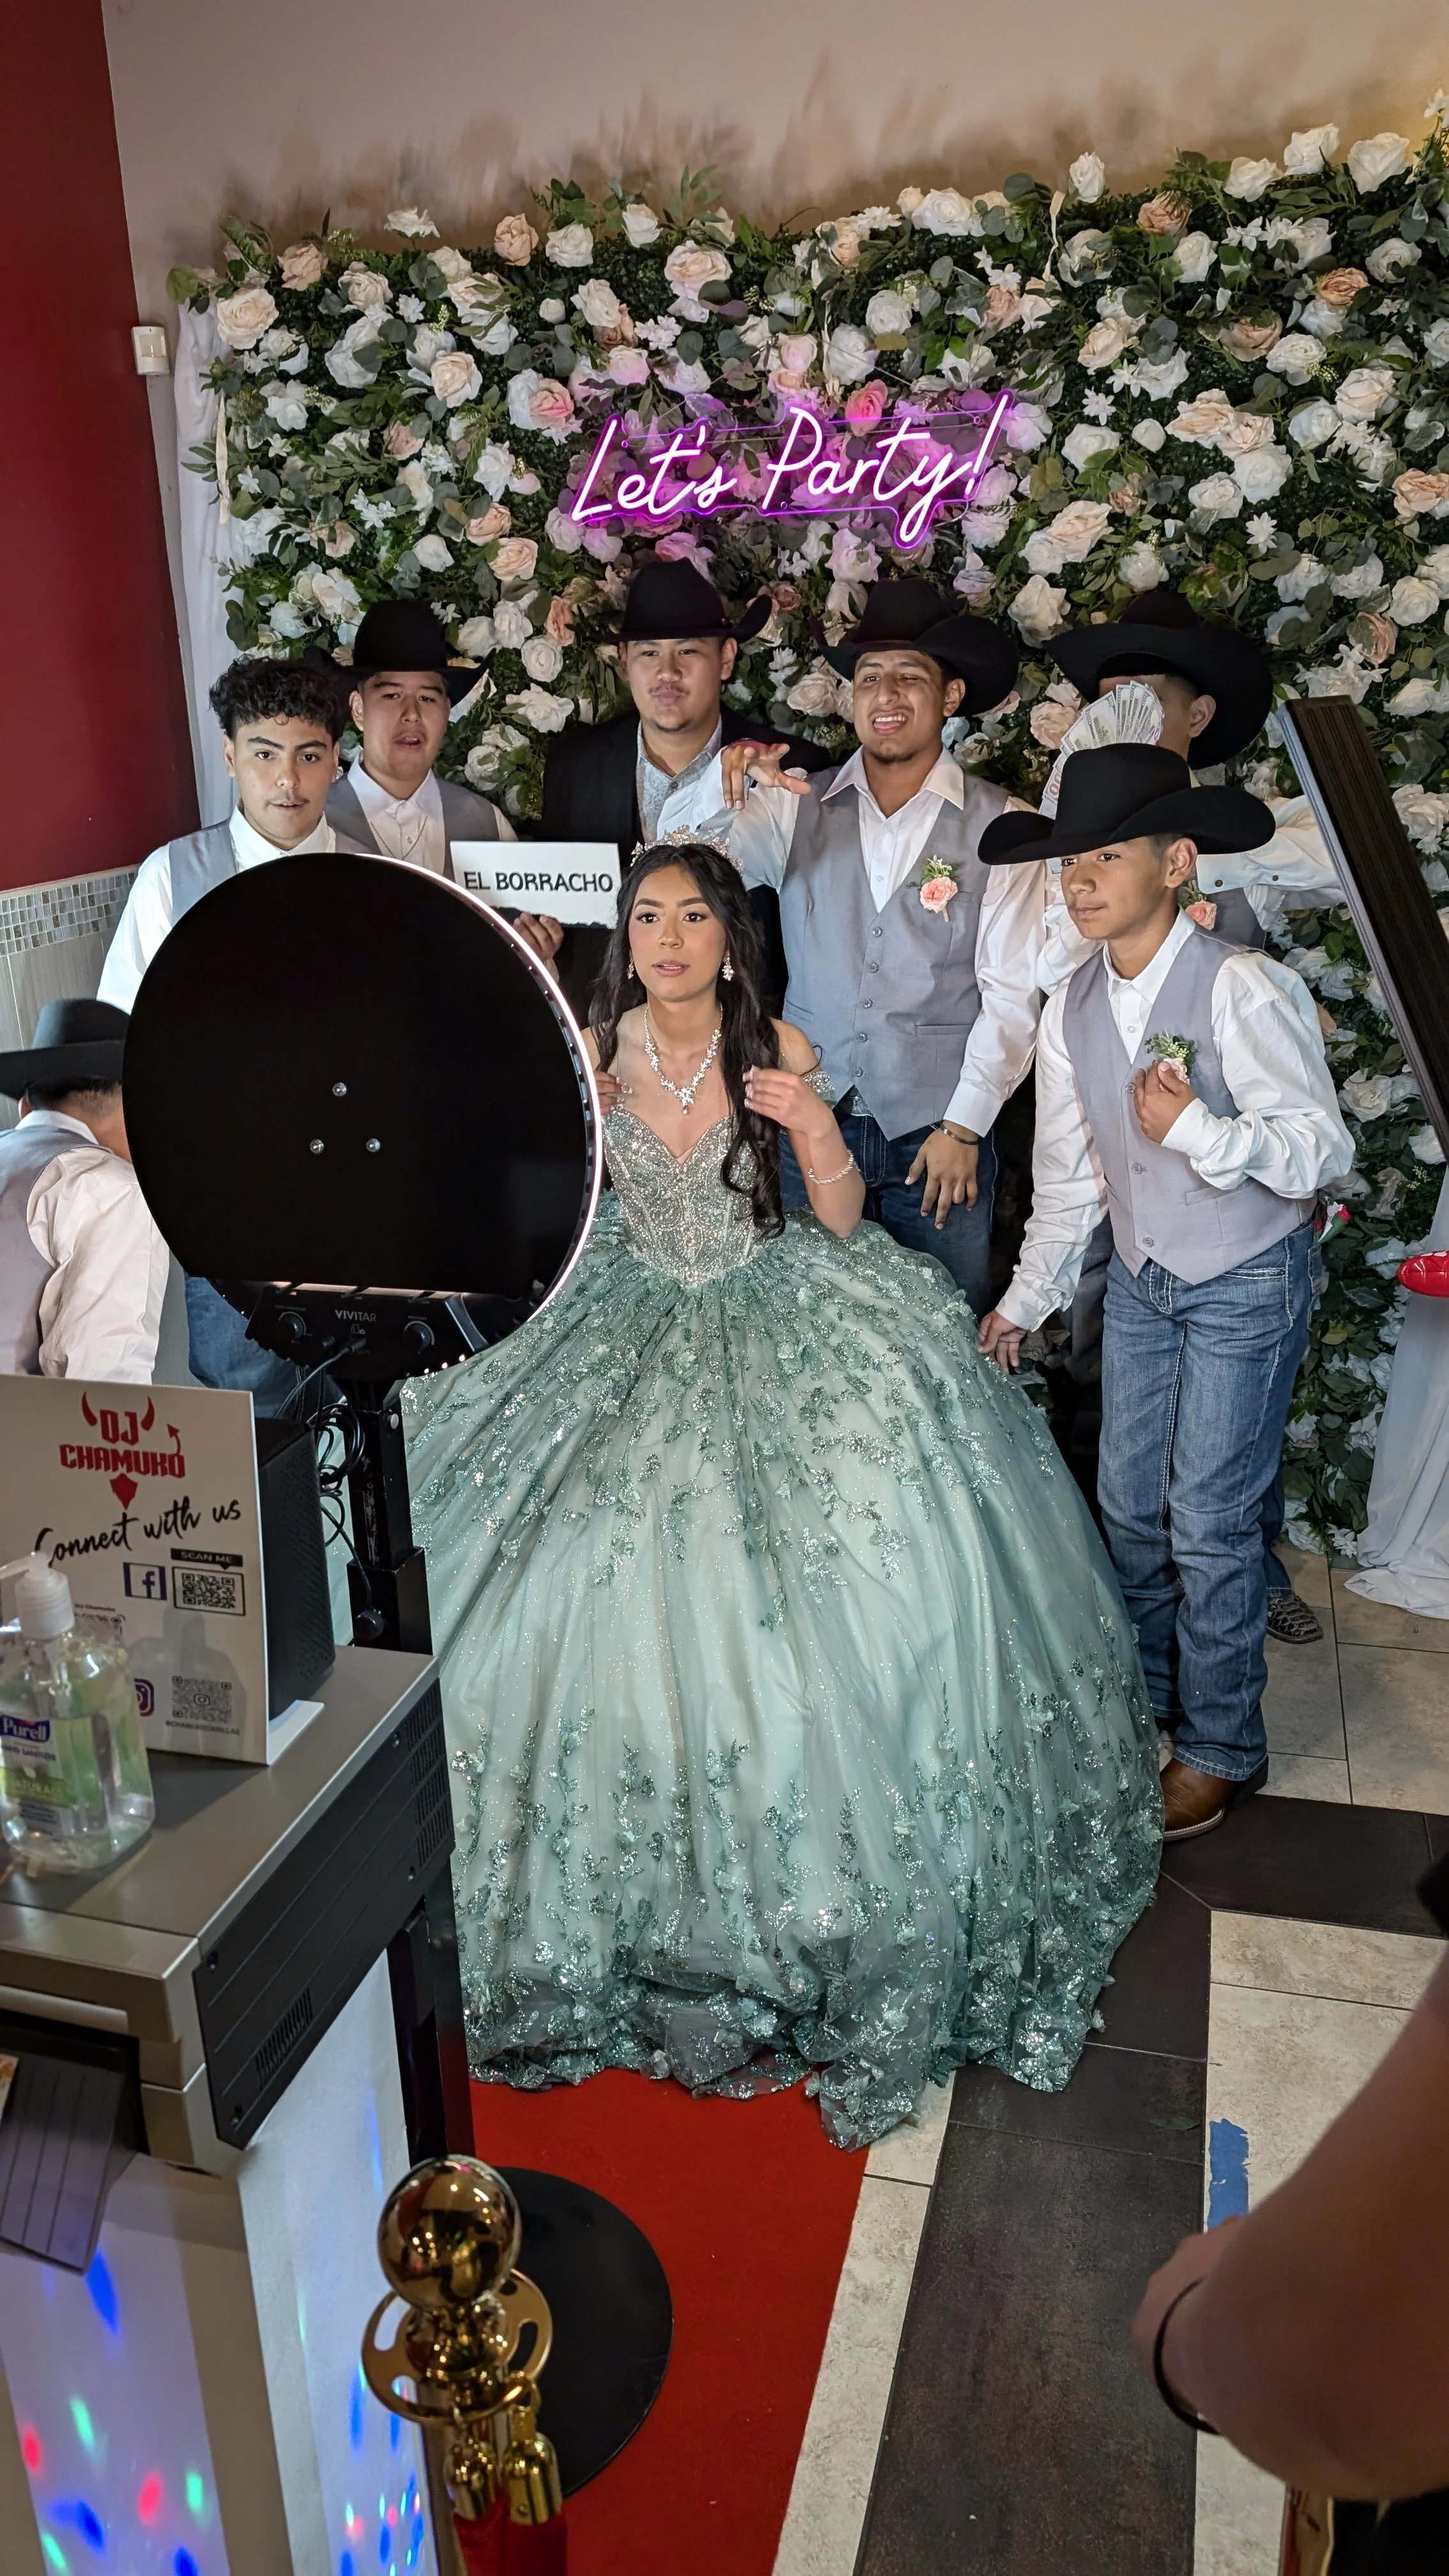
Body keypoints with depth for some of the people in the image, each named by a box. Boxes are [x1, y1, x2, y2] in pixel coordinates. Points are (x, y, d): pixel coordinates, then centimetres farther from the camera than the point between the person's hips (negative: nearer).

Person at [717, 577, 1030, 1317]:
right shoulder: (796, 807, 4)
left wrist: (963, 1127, -8)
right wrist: (722, 788, -28)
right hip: (808, 1123, 2)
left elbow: (1011, 993, -4)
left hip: (940, 1134, -1)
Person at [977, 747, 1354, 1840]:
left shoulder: (1243, 988, -22)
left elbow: (1324, 1147, -23)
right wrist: (1026, 1301, 14)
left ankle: (1222, 1748, 20)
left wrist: (1200, 1128, -38)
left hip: (1246, 1287, -6)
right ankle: (1147, 1693, 39)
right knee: (1128, 1505, 15)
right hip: (1140, 1283, 6)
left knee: (1210, 1524, -1)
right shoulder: (1072, 1007, -2)